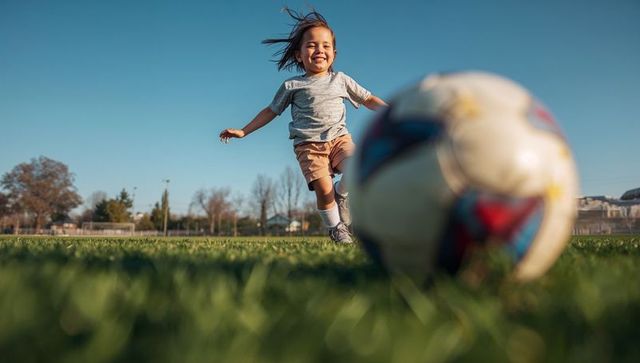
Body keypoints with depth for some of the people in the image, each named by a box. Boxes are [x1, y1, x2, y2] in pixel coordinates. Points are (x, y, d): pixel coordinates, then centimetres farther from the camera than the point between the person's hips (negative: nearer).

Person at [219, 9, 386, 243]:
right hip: (308, 144, -2)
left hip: (339, 138, 2)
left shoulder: (340, 80, 14)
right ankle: (336, 229, 4)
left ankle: (341, 195, 7)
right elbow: (271, 111, 16)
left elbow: (368, 99, 20)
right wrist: (243, 131, 13)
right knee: (323, 190, -19)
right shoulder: (292, 86, 8)